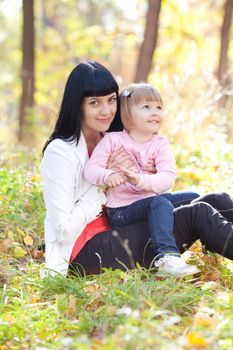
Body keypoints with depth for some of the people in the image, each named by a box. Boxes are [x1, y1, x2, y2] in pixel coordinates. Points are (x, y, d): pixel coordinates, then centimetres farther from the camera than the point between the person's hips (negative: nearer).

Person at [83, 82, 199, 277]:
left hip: (150, 199, 3)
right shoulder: (112, 140, -2)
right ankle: (167, 257, -43)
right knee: (159, 203, -31)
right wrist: (108, 176, -32)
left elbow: (168, 178, -13)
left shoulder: (160, 144, 2)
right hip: (120, 212, -3)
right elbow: (90, 169, -10)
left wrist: (140, 180, -31)